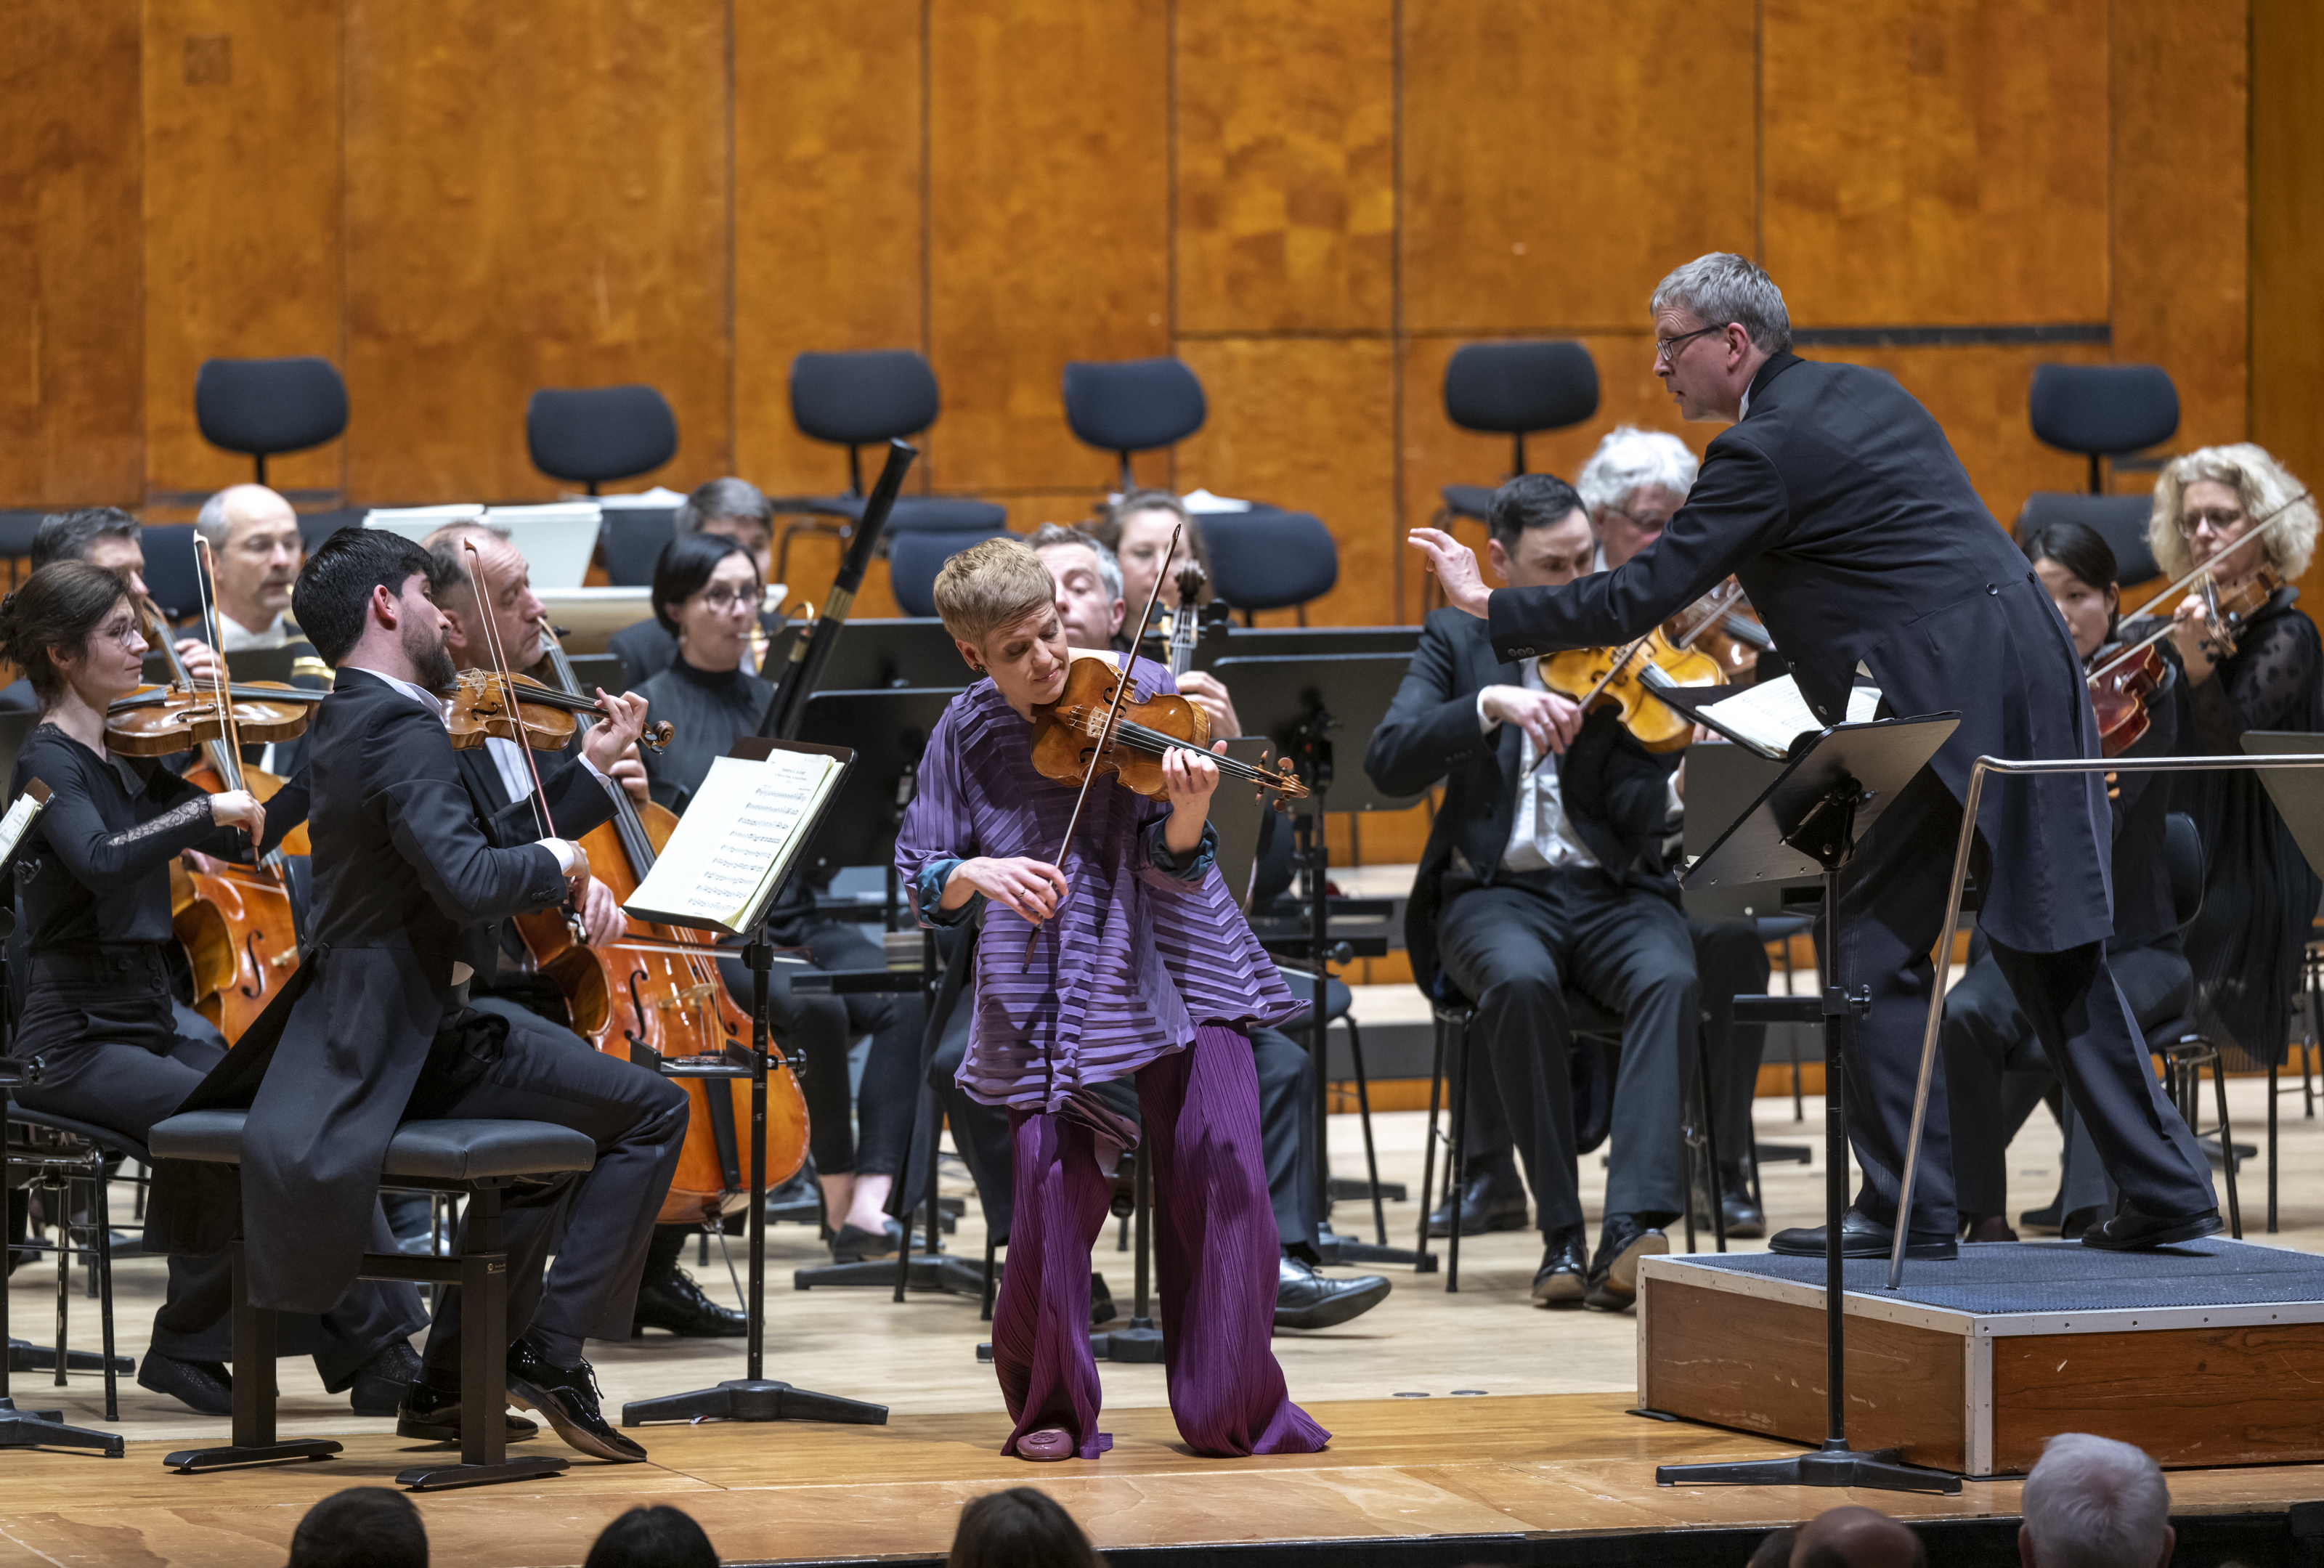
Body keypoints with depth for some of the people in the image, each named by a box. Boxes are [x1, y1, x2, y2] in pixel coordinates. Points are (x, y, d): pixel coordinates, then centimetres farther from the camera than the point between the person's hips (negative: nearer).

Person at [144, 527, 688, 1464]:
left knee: (560, 1126, 31)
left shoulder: (342, 727, 14)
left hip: (350, 1041, 10)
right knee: (651, 1111, -3)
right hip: (408, 1047, -10)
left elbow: (471, 859, 19)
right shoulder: (404, 731, -17)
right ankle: (553, 1348, -6)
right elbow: (467, 882, -32)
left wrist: (596, 766, 20)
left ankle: (449, 1383, 28)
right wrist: (552, 863, -12)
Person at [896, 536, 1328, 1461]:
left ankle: (1234, 1412, -1)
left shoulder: (1137, 692, -2)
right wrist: (977, 874, -18)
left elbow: (1168, 867, -9)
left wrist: (1188, 812, -31)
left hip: (1170, 968, -1)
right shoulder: (967, 735, 4)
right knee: (1057, 1189, -13)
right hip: (1045, 993, 1)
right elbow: (922, 883, 4)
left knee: (1220, 1171, -15)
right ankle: (1051, 1411, 10)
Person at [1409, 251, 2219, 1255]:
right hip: (2033, 672, 9)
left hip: (1943, 700, -9)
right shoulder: (1867, 394, 17)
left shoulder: (1765, 452, -10)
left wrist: (1489, 608, -2)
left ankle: (1910, 1208, 2)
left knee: (1873, 947, 1)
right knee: (2049, 945, 12)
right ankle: (2166, 1192, 13)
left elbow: (1641, 598, -11)